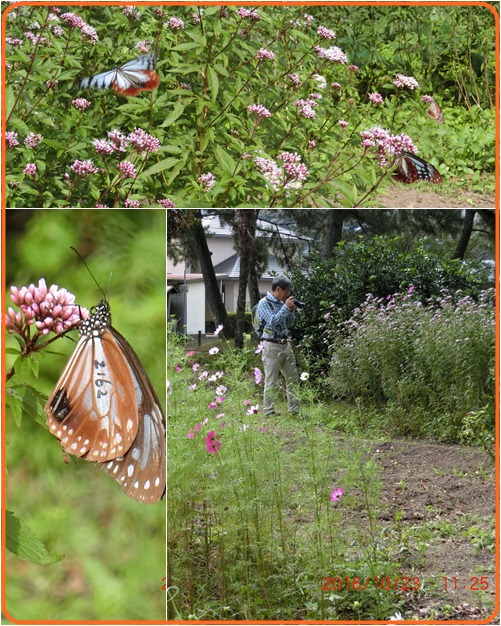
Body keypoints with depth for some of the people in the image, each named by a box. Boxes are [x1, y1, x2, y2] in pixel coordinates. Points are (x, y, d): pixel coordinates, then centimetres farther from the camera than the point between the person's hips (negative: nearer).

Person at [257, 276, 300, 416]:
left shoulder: (282, 302, 11)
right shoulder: (264, 303, -8)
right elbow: (272, 322, -21)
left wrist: (292, 310, 2)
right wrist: (286, 307, -18)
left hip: (286, 345, 7)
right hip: (272, 346, -7)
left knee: (293, 379, 8)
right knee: (271, 381, -3)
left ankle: (295, 410, 13)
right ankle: (269, 412, 2)